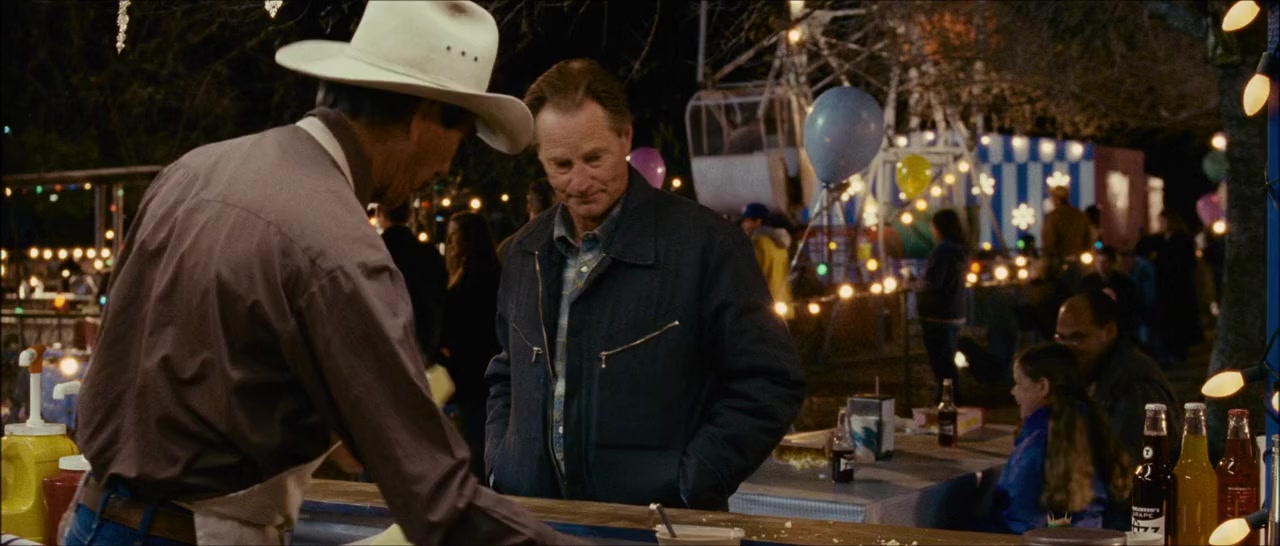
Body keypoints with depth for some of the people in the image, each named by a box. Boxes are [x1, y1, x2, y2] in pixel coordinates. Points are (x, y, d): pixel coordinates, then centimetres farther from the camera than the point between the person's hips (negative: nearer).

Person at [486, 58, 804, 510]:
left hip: (661, 522, -5)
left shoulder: (705, 244, -7)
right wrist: (498, 468, 11)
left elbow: (769, 384, -8)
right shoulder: (526, 252, 12)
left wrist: (687, 489, -12)